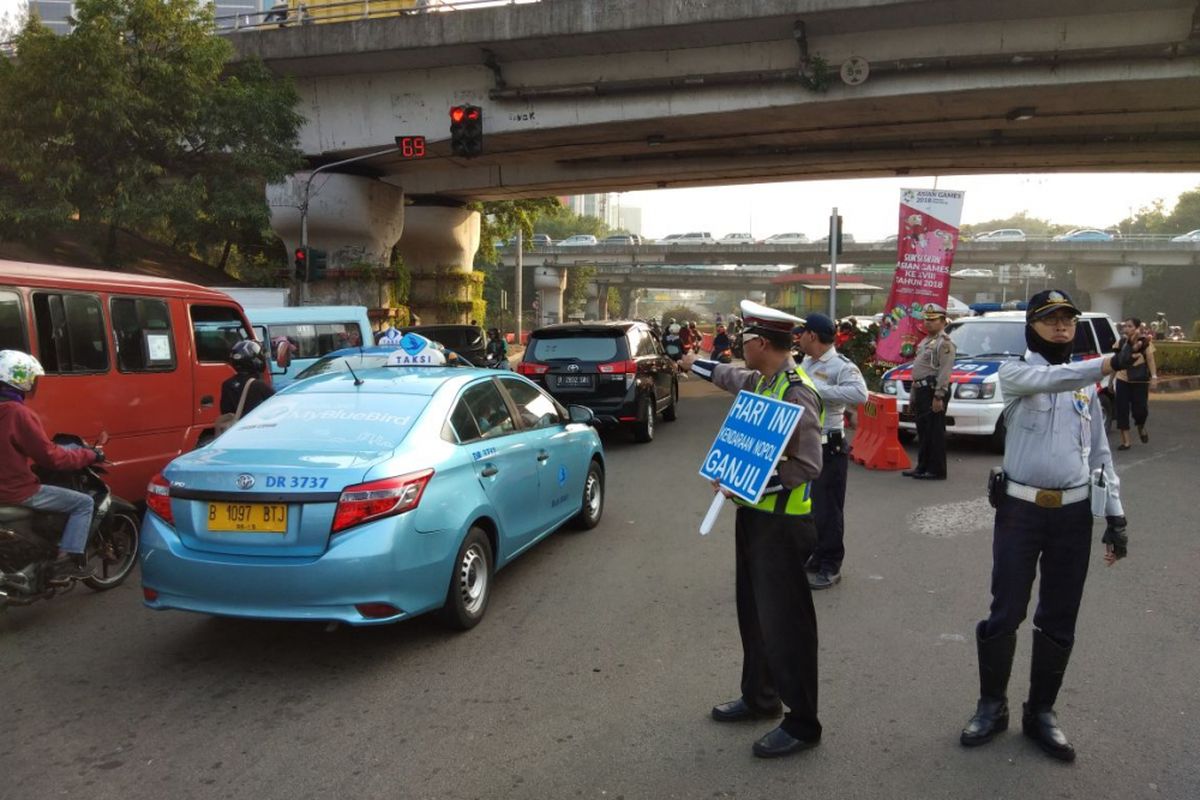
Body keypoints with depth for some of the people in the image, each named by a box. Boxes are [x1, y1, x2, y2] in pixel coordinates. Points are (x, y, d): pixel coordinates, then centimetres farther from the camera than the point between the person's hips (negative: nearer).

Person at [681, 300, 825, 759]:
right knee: (753, 613, 19)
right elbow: (732, 377, 30)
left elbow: (808, 466, -24)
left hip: (782, 522, -9)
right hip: (754, 513, 9)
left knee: (783, 621, -1)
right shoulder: (760, 381, 6)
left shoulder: (797, 394, -21)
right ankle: (759, 697, 36)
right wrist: (696, 365, 45)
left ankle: (802, 723, 13)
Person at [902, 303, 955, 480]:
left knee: (935, 432, -5)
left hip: (934, 391, -10)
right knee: (923, 432, 14)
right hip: (921, 390, 10)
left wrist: (939, 396, -22)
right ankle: (922, 467, 22)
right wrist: (914, 394, 22)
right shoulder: (926, 341, 20)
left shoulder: (944, 343, -10)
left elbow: (944, 372, -18)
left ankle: (936, 470, -1)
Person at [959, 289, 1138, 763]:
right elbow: (1050, 379, -26)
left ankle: (1041, 712, 25)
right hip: (1020, 509, -4)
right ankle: (992, 706, 19)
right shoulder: (1015, 372, -1)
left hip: (1074, 514, 4)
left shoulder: (1086, 384, 12)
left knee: (1059, 620, 9)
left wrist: (1115, 515, 7)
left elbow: (1099, 453, 13)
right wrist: (1107, 365, -42)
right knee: (1006, 613, 1)